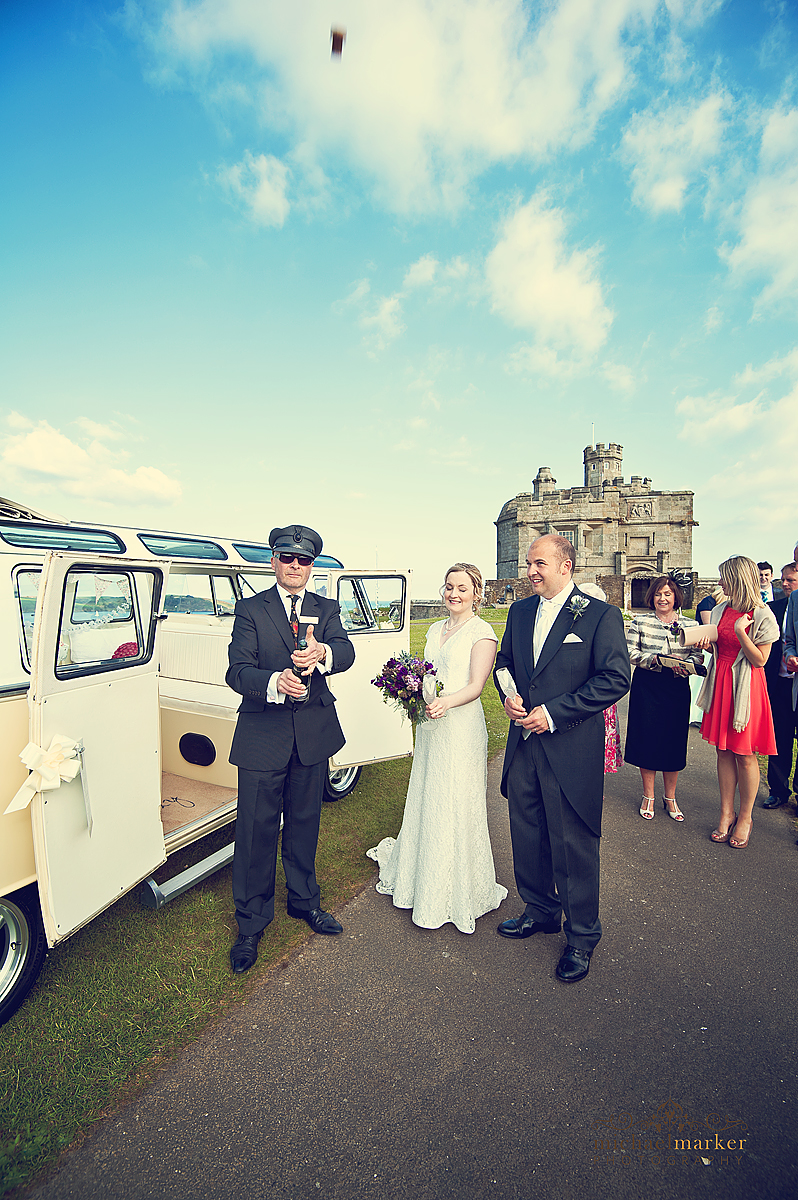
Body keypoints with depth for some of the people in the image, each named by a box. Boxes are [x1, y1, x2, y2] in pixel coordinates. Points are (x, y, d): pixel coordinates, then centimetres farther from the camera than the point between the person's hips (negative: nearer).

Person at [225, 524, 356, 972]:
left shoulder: (327, 609, 6)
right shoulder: (251, 609, -1)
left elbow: (346, 652, -13)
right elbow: (238, 671, -13)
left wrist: (323, 653, -36)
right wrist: (275, 682, -33)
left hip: (313, 734, 3)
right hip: (263, 734, -2)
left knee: (305, 823, 19)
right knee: (256, 830, 8)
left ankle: (305, 901, 42)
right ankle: (252, 922, 30)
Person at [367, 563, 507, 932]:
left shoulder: (481, 632, -8)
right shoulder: (436, 629, 12)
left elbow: (476, 685, -15)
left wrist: (446, 702, -32)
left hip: (461, 726, -6)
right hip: (429, 725, 7)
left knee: (455, 806, 4)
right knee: (425, 801, 17)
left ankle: (457, 891, 24)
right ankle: (421, 876, 38)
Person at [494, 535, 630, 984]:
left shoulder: (601, 614, -10)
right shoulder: (520, 611, 7)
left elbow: (616, 678, -15)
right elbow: (504, 661, 17)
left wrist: (553, 712, -18)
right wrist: (509, 695, -5)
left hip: (572, 749, -5)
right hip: (523, 745, 6)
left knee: (574, 845, 9)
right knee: (527, 837, 19)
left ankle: (582, 935, 33)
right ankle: (541, 911, 44)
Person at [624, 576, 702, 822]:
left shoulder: (690, 624, 7)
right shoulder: (639, 622, 2)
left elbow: (698, 655, 2)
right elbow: (631, 653, -4)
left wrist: (684, 665, -19)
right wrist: (656, 659, -19)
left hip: (678, 688, 2)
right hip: (646, 686, -1)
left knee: (674, 740, 7)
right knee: (646, 738, 2)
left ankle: (670, 797, 26)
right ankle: (648, 796, 20)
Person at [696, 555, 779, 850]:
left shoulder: (762, 615, -9)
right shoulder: (720, 611, 8)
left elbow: (760, 660, -11)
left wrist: (740, 631, -20)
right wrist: (707, 645, -2)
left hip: (746, 687, -5)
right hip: (720, 683, 6)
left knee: (745, 755, 4)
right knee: (723, 751, 10)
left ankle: (745, 817, 21)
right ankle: (726, 813, 22)